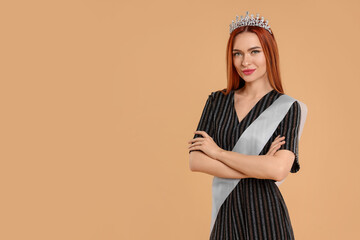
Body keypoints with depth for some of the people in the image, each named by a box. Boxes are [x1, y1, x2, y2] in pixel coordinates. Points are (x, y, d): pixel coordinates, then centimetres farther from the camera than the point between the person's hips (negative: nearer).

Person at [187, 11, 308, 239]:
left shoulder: (288, 107, -7)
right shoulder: (217, 101, 3)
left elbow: (278, 169, -20)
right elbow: (195, 161, -7)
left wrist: (218, 152, -12)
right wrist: (258, 168, -15)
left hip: (265, 215, -3)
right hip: (225, 215, 3)